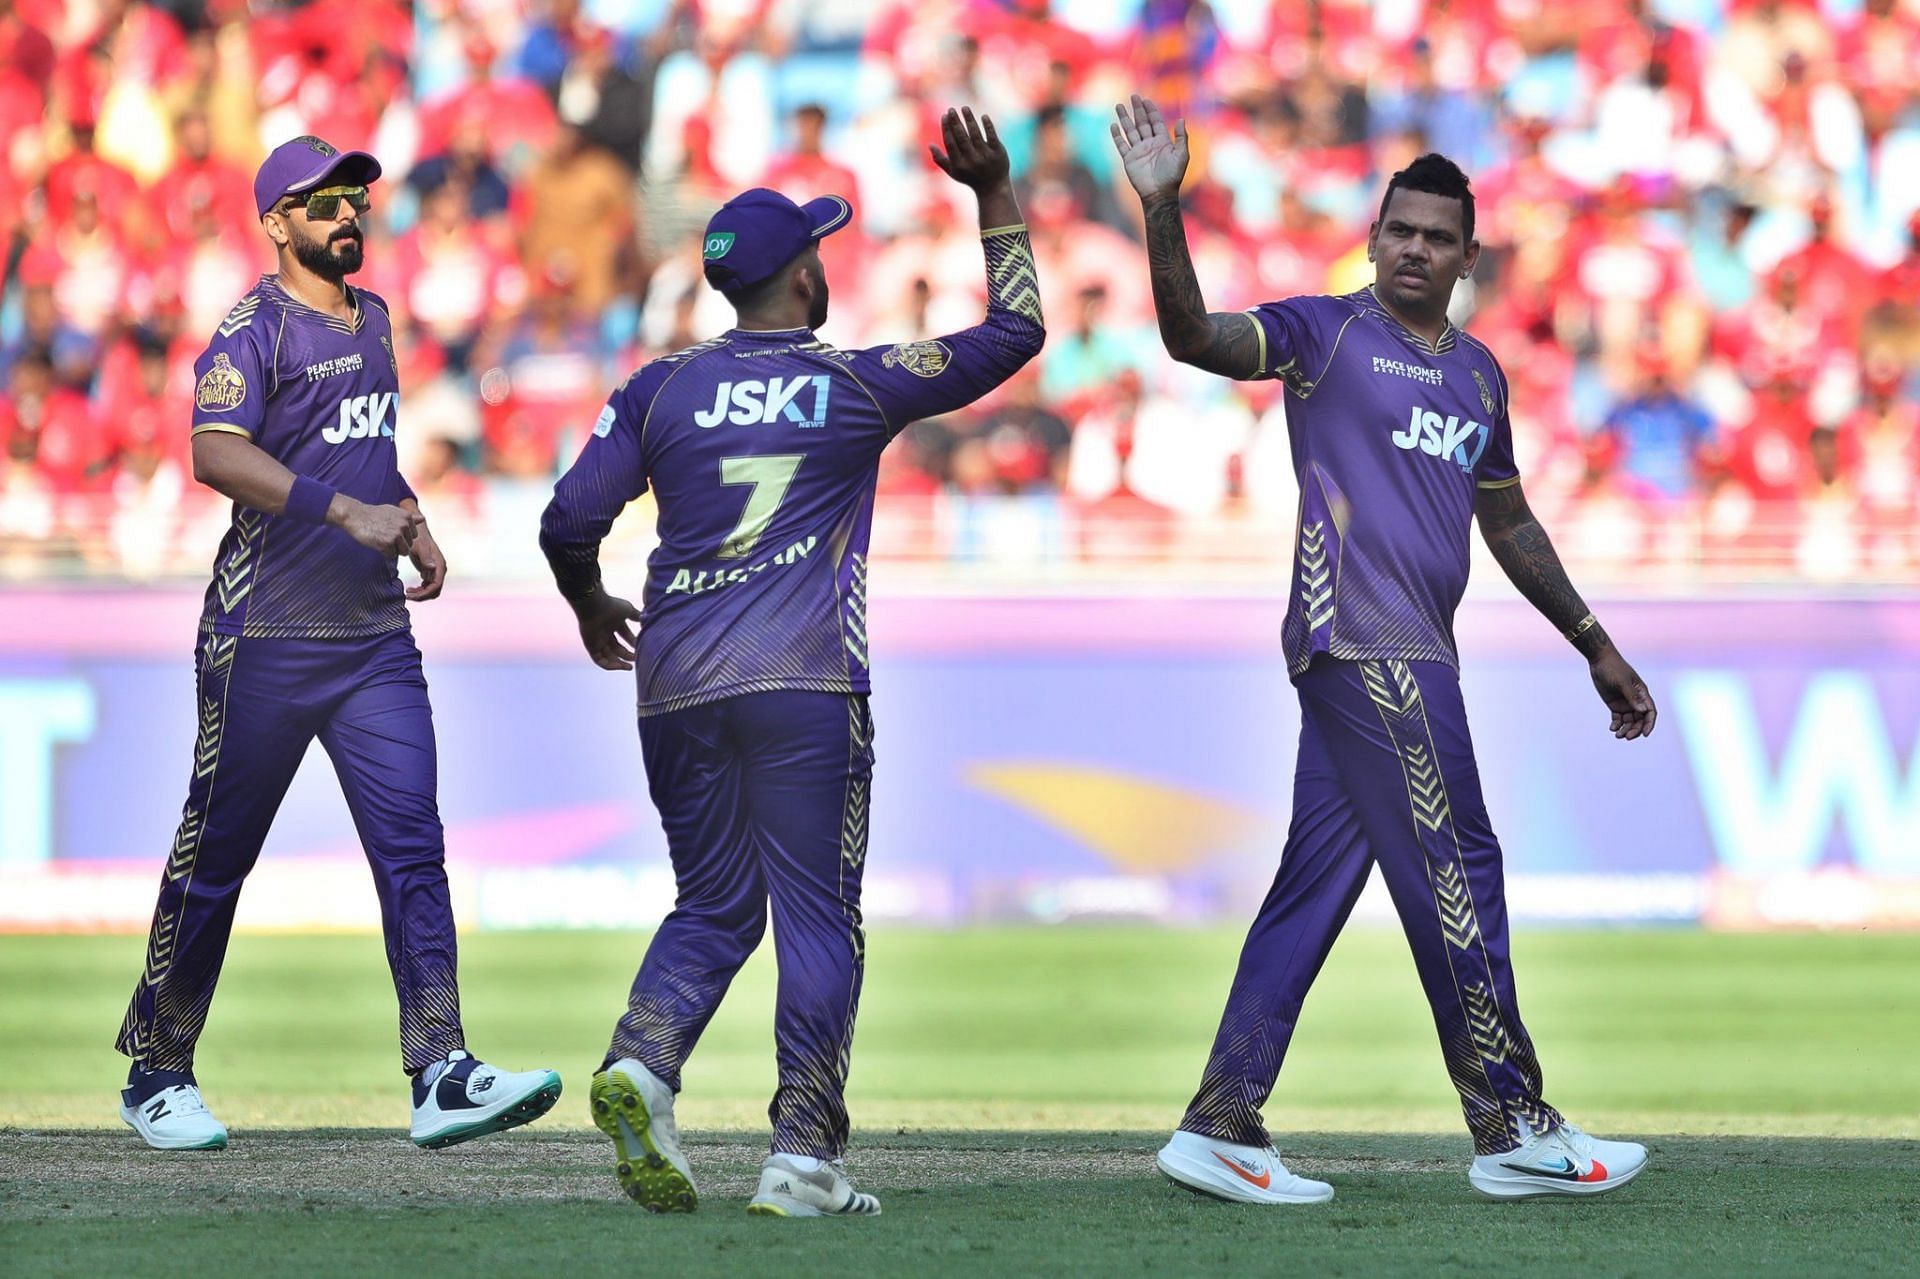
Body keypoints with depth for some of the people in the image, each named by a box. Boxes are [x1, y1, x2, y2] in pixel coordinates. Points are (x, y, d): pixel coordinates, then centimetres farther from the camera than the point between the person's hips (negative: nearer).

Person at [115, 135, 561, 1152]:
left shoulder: (371, 318, 17)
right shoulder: (255, 327, -8)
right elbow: (217, 454, -24)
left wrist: (412, 524, 15)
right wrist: (346, 512, -31)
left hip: (375, 638, 6)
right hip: (267, 639, -6)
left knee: (412, 844, -7)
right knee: (216, 856, 3)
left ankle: (443, 1076, -14)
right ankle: (157, 1074, 15)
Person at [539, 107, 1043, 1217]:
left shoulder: (661, 389, 9)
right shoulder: (859, 384, 2)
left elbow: (569, 520, 7)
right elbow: (1015, 333, 9)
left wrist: (591, 607, 27)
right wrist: (997, 198, 15)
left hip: (677, 687, 4)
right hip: (807, 686, -4)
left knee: (713, 907, 14)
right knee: (818, 917, 0)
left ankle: (641, 1063, -14)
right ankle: (803, 1159, -7)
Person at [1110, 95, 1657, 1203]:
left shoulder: (1478, 372, 21)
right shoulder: (1327, 333, 0)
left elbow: (1508, 521, 30)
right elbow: (1195, 338, -15)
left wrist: (1595, 646, 31)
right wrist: (1163, 211, -29)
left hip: (1412, 656, 8)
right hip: (1363, 647, -8)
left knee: (1316, 887, 5)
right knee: (1457, 874, -7)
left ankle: (1222, 1129, 6)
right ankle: (1513, 1131, -2)